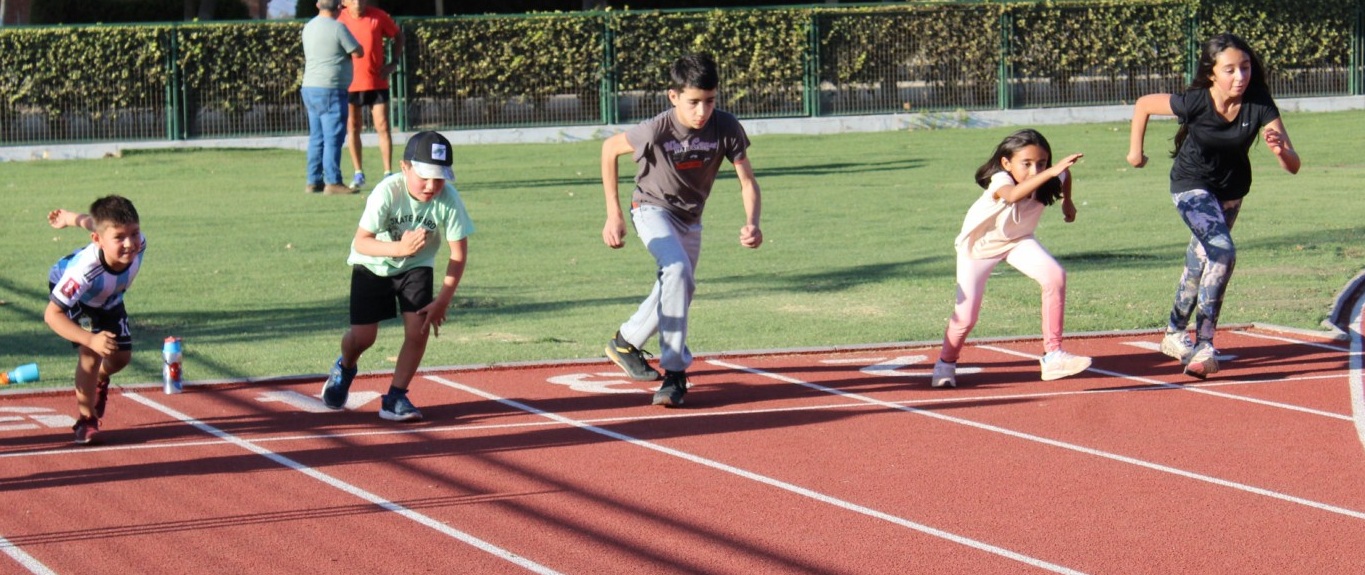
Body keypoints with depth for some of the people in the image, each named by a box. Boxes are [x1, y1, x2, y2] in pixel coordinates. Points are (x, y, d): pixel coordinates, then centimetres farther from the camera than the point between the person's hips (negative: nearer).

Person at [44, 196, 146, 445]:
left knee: (121, 357, 10)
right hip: (72, 293, -5)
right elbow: (52, 314, -42)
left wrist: (73, 219, 7)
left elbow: (95, 222, -13)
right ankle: (86, 419, -3)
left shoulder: (139, 245, -35)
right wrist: (91, 339, -54)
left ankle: (99, 380, 47)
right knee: (91, 353, -23)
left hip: (108, 298, 5)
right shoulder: (84, 270, -48)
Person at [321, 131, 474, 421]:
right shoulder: (388, 192, -32)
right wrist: (399, 248, -50)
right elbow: (360, 242, -34)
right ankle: (345, 368, 31)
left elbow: (459, 252, -17)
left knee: (418, 329, -15)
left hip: (416, 267, 2)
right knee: (363, 336, -5)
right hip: (372, 265, -2)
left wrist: (443, 300, -22)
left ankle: (395, 397, 3)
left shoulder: (449, 198, -25)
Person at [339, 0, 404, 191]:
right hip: (350, 83, 0)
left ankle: (388, 173, 2)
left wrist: (394, 62, 1)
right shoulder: (339, 20, -5)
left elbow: (398, 36, 10)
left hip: (377, 82, 0)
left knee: (383, 127, -2)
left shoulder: (378, 16, -4)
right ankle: (358, 174, 14)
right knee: (352, 128, 5)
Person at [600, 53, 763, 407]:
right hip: (653, 209, -5)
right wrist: (614, 213, -15)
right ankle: (674, 373, -24)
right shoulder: (655, 130, -30)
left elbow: (747, 181, -18)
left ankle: (625, 342, 43)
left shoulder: (727, 129, -25)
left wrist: (752, 224, -38)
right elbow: (610, 148, -13)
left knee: (675, 295, 16)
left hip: (690, 218, 5)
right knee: (678, 271, -29)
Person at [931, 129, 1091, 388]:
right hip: (978, 244, -4)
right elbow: (1013, 195, -65)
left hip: (1018, 241, 4)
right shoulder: (1000, 181, -38)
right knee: (966, 316, -6)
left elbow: (1064, 174, 5)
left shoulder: (1049, 180, -22)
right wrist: (1050, 172, -73)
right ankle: (946, 363, 26)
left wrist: (1067, 202, 14)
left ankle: (1053, 356, -15)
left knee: (1055, 276, -22)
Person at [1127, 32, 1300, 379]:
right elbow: (1143, 104, -13)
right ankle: (1203, 345, -23)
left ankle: (1175, 333, 42)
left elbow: (1293, 166, -29)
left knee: (1201, 261, 21)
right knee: (1223, 251, -26)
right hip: (1191, 184, -4)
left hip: (1231, 189, 4)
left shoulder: (1259, 106, -27)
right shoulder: (1195, 102, -31)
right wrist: (1135, 150, -5)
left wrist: (1280, 150, -50)